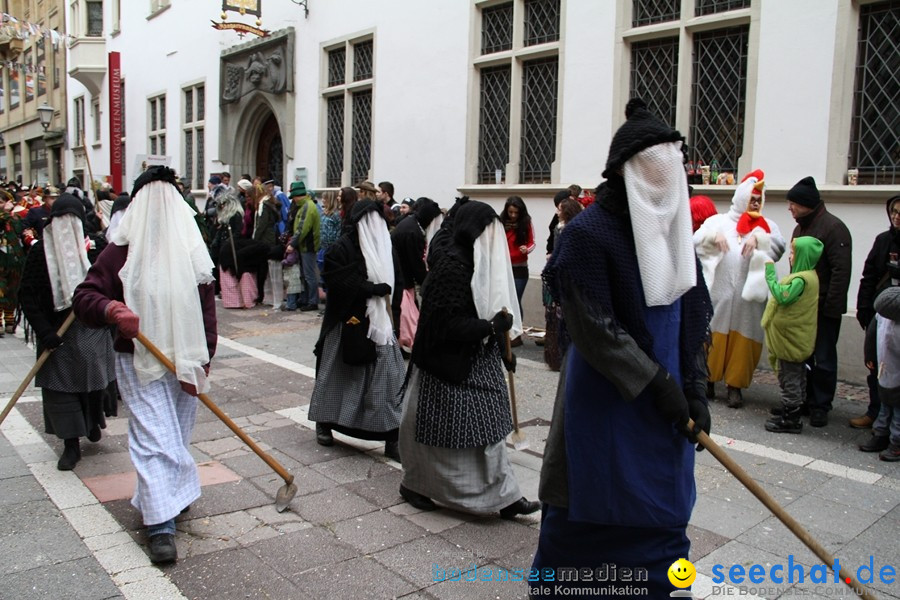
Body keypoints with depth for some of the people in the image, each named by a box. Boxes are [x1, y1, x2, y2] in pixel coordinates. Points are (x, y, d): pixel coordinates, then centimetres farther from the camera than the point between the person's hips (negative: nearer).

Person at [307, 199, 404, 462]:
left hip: (378, 322, 5)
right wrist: (373, 289, -15)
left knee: (389, 376, -2)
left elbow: (391, 282, 16)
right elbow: (337, 283, -18)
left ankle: (391, 438, 2)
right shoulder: (341, 248, -10)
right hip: (349, 322, -5)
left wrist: (380, 291, -4)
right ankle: (323, 422, 33)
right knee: (339, 373, 11)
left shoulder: (383, 247, 9)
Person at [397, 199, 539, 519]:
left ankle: (504, 496, 16)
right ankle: (414, 485, 27)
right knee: (446, 429, 6)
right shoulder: (451, 265, -20)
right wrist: (493, 327, -21)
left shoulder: (478, 262, 9)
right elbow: (448, 322, -23)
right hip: (450, 363, -9)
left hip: (479, 360, 9)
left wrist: (503, 344, 11)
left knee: (486, 427, 10)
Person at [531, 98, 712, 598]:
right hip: (606, 398, -6)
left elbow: (695, 316, 9)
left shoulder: (672, 230, 7)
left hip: (665, 395, 7)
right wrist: (657, 382, -17)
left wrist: (694, 388, 1)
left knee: (663, 515, 15)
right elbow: (594, 326, -18)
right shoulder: (588, 232, -14)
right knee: (590, 516, 7)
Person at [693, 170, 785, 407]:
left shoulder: (766, 226, 12)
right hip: (719, 292, -1)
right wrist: (714, 235, -19)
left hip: (749, 295, 1)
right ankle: (708, 379, 16)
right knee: (713, 336, 2)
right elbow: (696, 240, -1)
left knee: (743, 339, 1)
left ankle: (735, 385, 11)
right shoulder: (719, 221, 10)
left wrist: (758, 237, -20)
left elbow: (779, 247, -5)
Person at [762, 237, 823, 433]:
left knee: (789, 377, -2)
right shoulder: (808, 276, 10)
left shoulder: (801, 279, -23)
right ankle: (791, 415, 28)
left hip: (790, 339, -11)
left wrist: (770, 273, -25)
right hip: (797, 338, 11)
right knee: (796, 377, 17)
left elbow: (783, 296, -30)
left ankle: (790, 419, 5)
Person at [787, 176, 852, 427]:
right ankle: (807, 401, 22)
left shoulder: (833, 227, -13)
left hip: (824, 307, -8)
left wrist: (832, 307, -21)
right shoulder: (800, 228, 14)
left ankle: (821, 406, 10)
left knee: (823, 359, 1)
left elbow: (841, 271, -19)